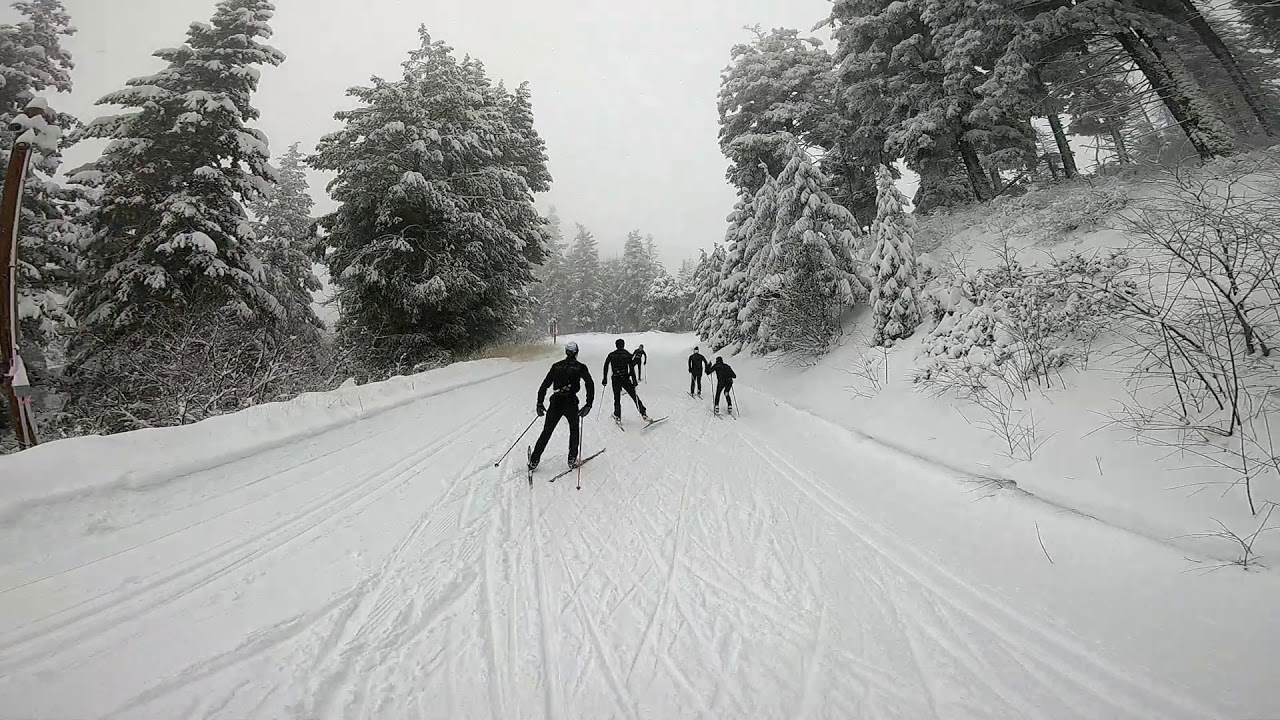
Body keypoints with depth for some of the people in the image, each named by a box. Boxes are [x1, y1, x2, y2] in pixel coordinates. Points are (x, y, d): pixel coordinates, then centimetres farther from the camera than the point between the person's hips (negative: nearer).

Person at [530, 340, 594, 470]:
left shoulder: (556, 366, 8)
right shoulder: (580, 367, 1)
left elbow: (544, 385, 7)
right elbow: (590, 385, -11)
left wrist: (540, 403, 12)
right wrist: (588, 405, -10)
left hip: (555, 403, 2)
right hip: (571, 404, -2)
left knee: (546, 432, 14)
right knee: (574, 430, 22)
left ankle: (534, 461, 14)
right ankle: (572, 459, 19)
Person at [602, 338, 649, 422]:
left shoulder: (611, 355, 5)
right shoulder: (627, 354, 0)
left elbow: (606, 366, 2)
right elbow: (632, 368, -5)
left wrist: (605, 379, 7)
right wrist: (634, 380, -4)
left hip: (615, 379, 1)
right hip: (625, 379, -1)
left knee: (617, 398, 14)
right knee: (634, 396, 5)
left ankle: (617, 417, 7)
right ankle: (643, 414, 2)